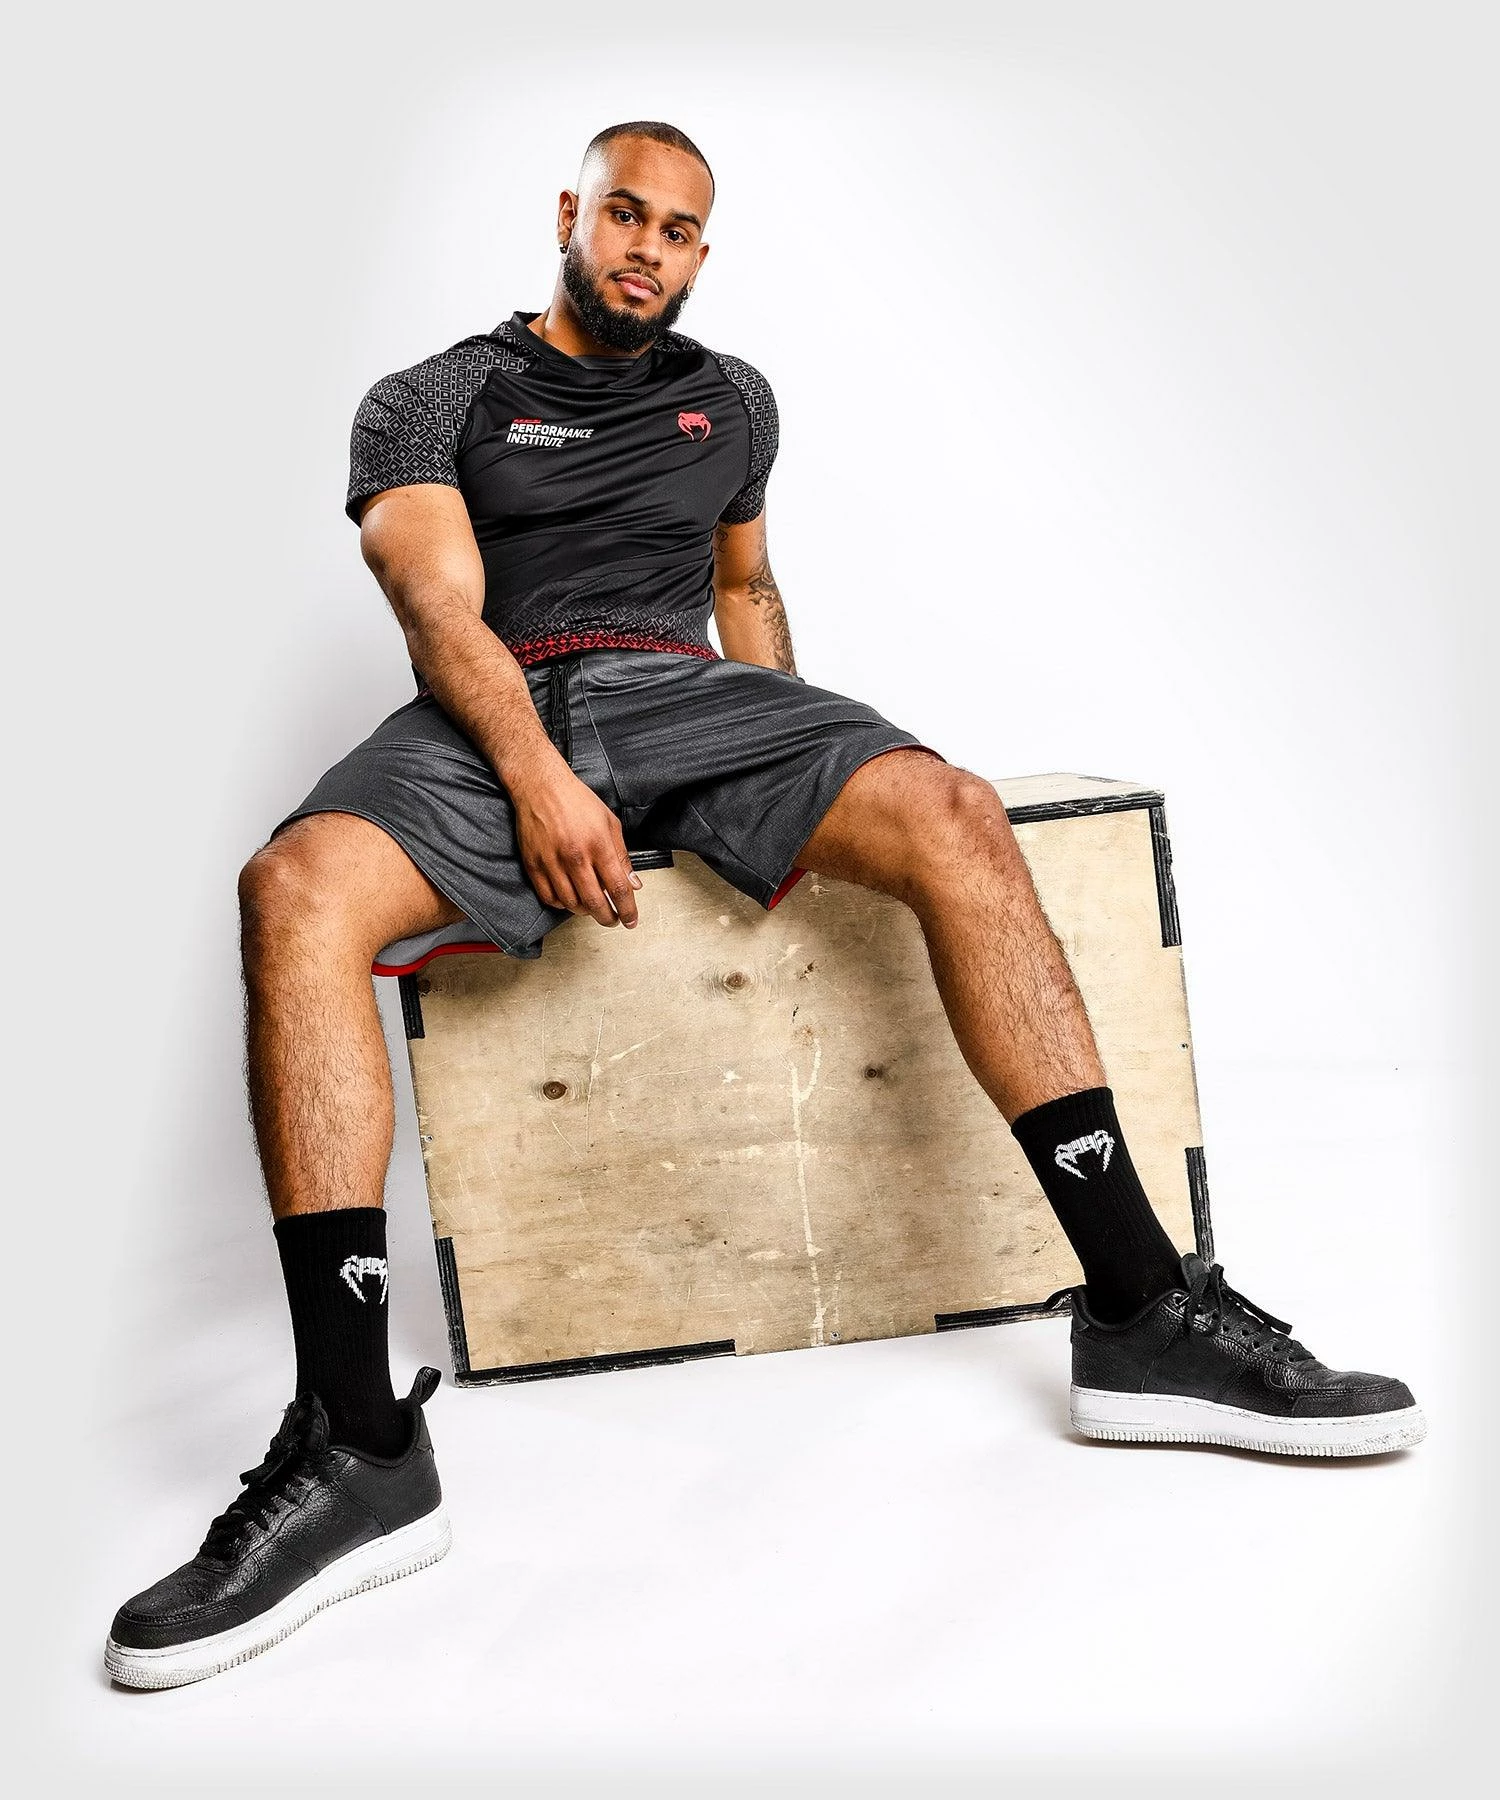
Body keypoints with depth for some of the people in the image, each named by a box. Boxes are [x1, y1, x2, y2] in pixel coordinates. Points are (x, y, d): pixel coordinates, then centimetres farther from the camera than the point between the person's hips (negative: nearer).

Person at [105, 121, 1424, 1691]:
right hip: (495, 712, -2)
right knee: (296, 888, -34)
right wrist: (535, 773, -22)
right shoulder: (430, 400, 14)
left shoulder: (729, 400, 27)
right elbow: (441, 605, -2)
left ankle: (1138, 1309, -27)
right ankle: (354, 1444, -35)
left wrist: (796, 773, 19)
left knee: (950, 813, -28)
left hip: (685, 689, 3)